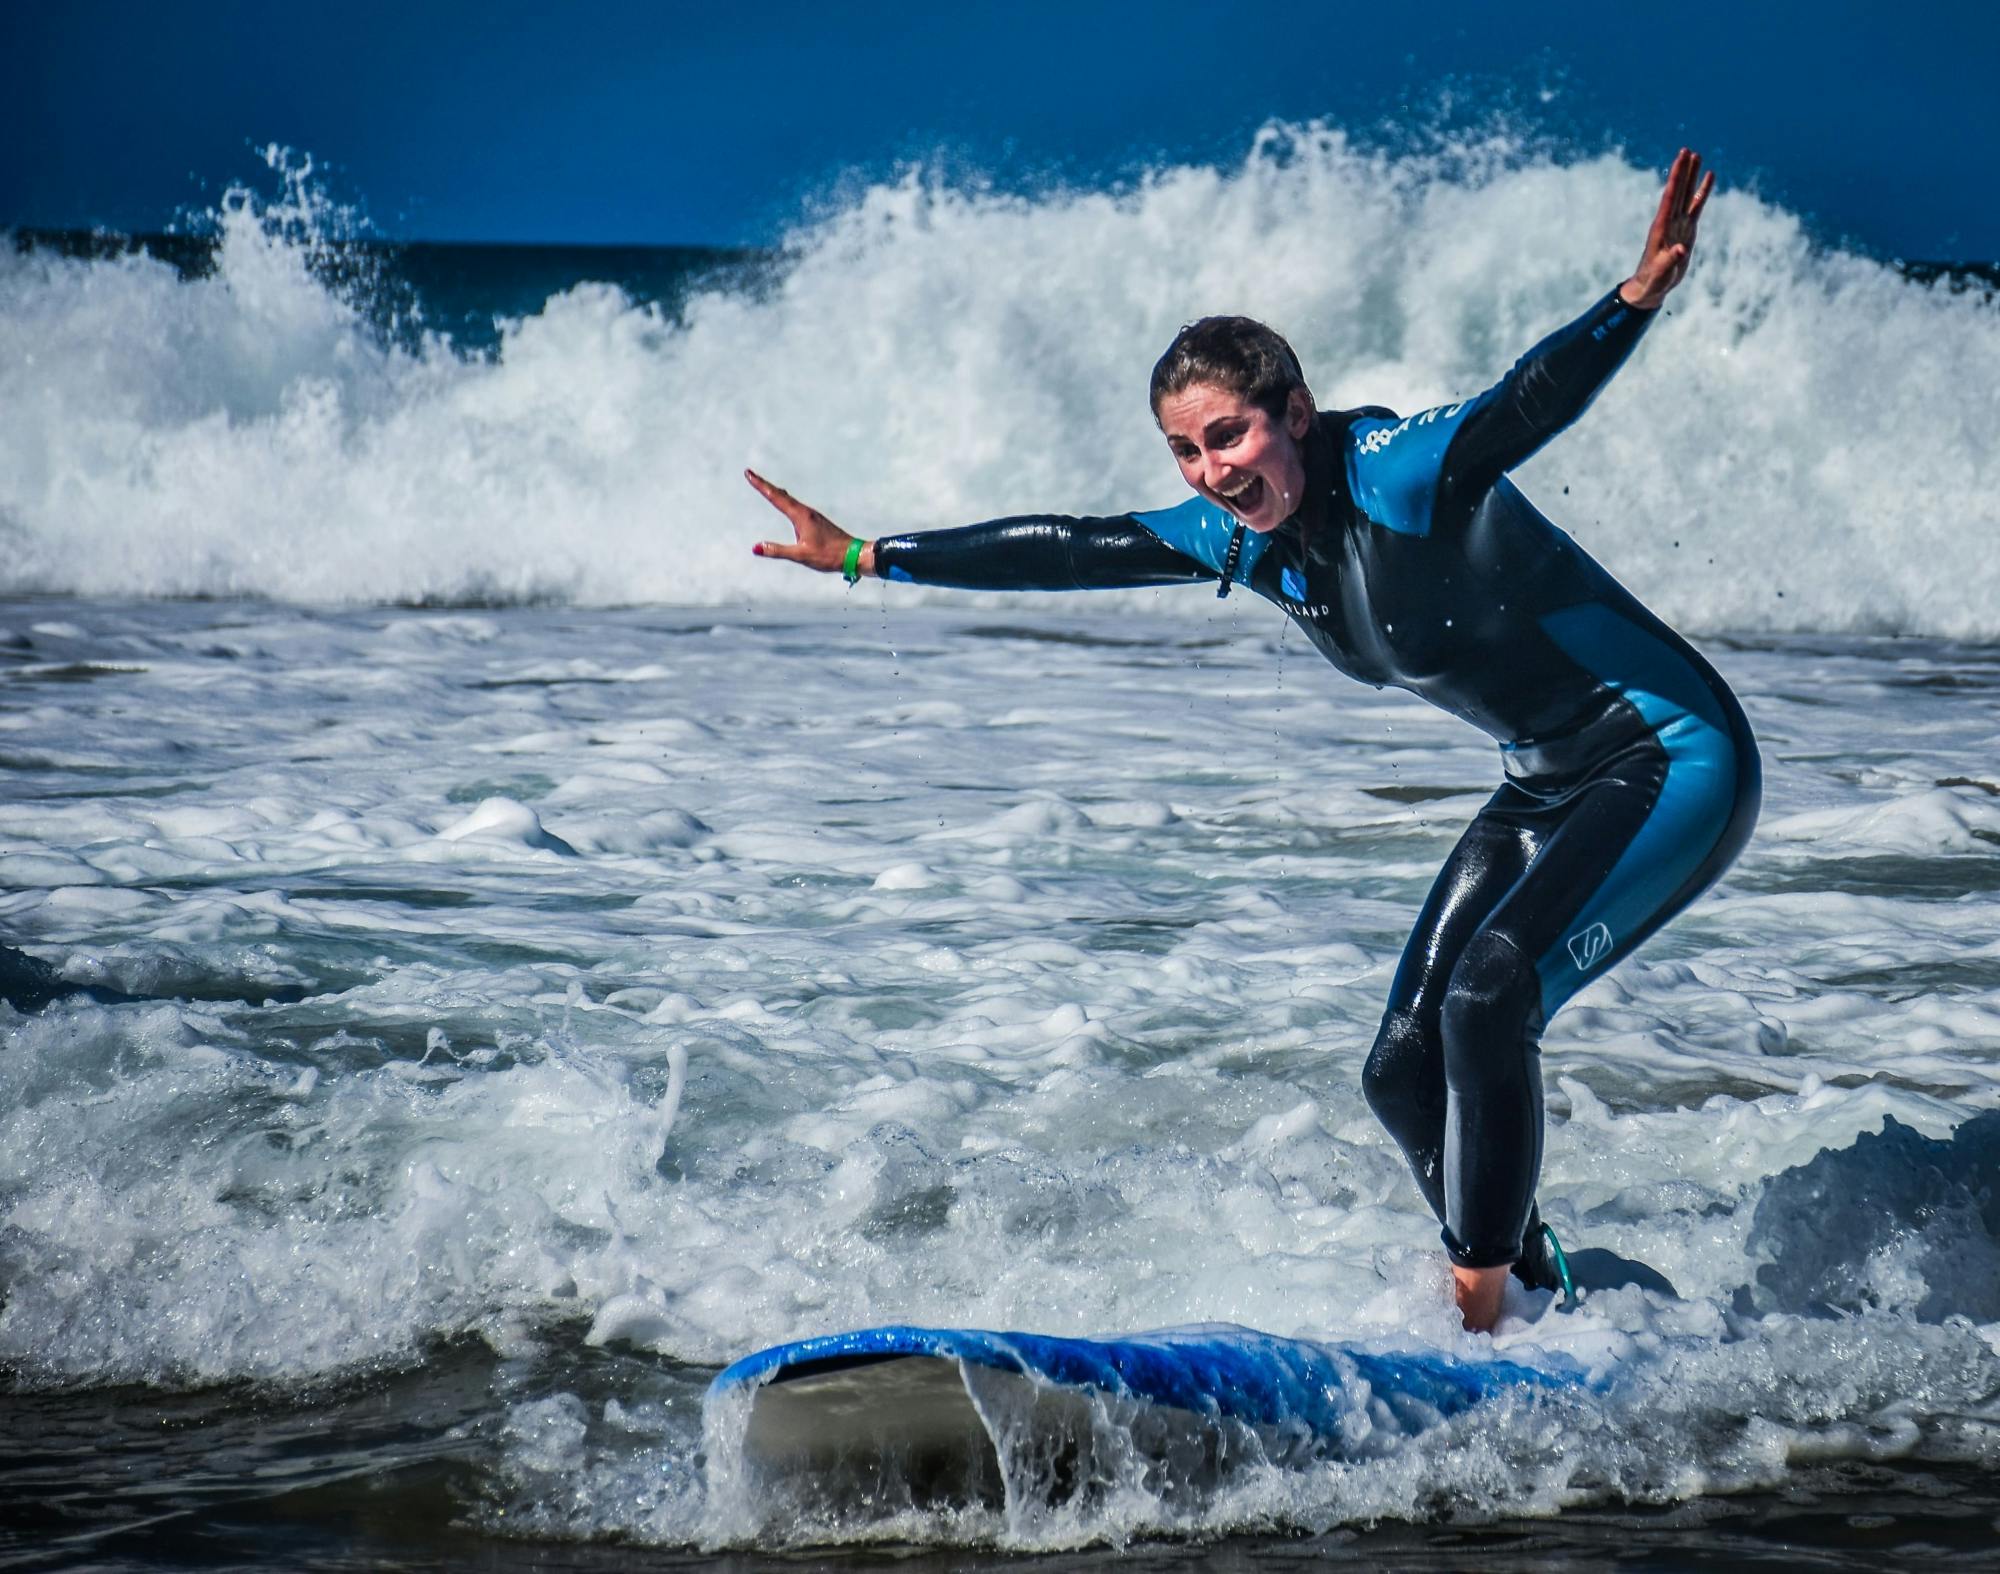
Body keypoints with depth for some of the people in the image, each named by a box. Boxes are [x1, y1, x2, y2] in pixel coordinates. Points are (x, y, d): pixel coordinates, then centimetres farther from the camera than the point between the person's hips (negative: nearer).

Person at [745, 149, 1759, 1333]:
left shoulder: (1402, 476, -24)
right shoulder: (1239, 538, -1)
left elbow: (1534, 402, -42)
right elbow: (1073, 550, 8)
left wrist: (1636, 302, -61)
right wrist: (870, 559, 11)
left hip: (1676, 763, -9)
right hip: (1546, 787, 9)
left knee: (1488, 996, -25)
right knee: (1405, 1070, 2)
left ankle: (1483, 1316, -17)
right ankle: (1544, 1296, 17)